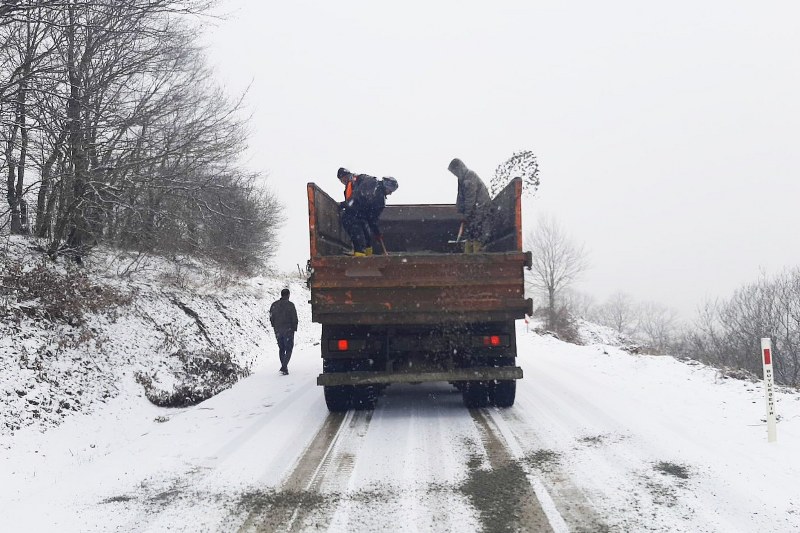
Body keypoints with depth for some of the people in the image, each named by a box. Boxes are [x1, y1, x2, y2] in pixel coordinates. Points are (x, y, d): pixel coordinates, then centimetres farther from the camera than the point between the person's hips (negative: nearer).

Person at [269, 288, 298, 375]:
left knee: (281, 348, 18)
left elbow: (271, 318, 9)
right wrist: (294, 328, 3)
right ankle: (284, 367, -12)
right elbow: (294, 318, -10)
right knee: (288, 349, 1)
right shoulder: (290, 305, -12)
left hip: (278, 331, 5)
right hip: (288, 330, -5)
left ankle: (284, 366, 23)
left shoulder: (274, 305, 4)